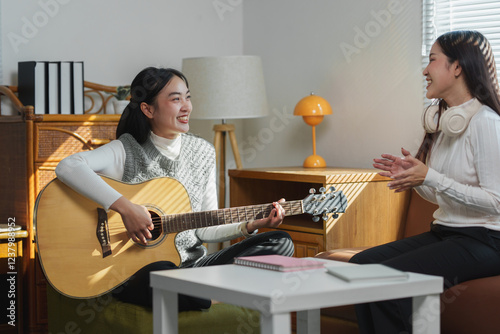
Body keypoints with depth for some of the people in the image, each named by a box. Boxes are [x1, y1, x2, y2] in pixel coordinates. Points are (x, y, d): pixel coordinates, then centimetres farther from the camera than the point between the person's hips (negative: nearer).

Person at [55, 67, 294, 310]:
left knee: (280, 243, -10)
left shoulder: (203, 152, 10)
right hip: (137, 272, -5)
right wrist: (124, 207, -31)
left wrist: (250, 226, -4)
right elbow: (67, 167, -26)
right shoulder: (128, 151, -7)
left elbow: (204, 230, 12)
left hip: (193, 264, 6)